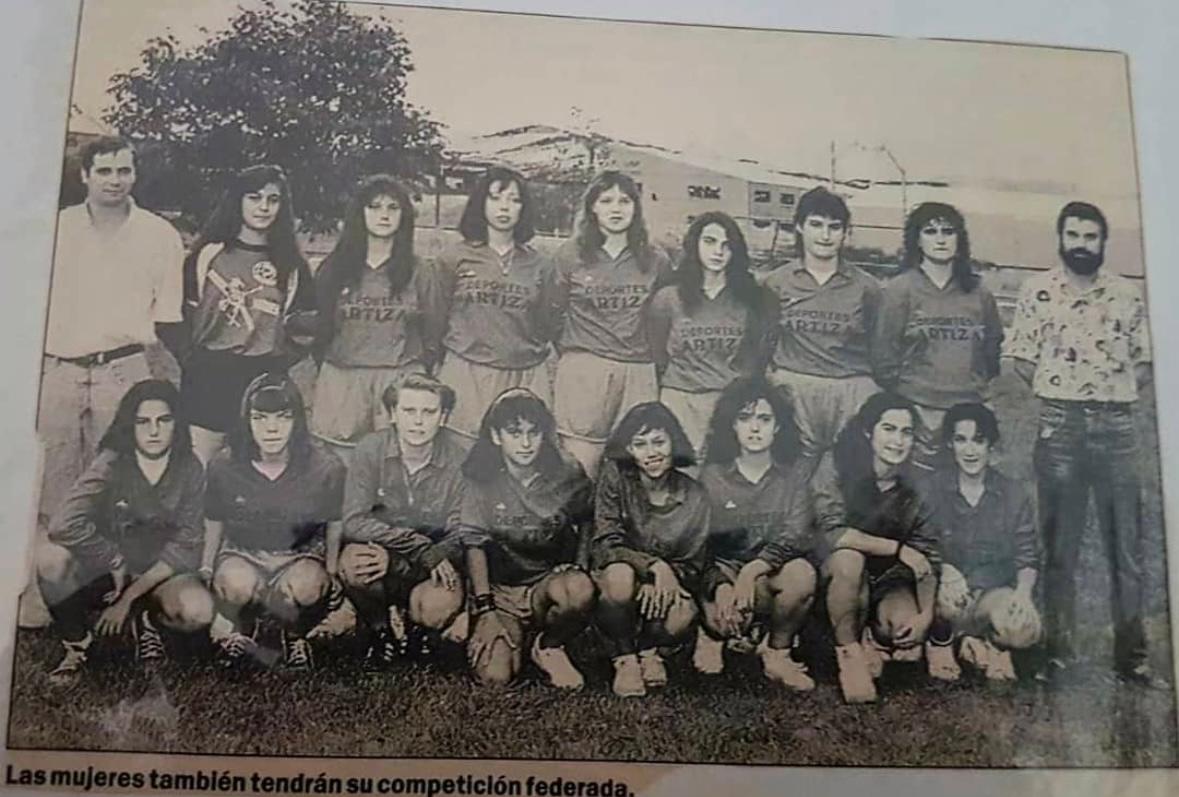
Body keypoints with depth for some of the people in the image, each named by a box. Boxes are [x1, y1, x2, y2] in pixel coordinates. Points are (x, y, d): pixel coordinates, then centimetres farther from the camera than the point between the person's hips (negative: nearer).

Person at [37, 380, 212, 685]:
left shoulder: (189, 471, -9)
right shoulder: (111, 463, -14)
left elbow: (185, 544, -11)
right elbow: (65, 524, -28)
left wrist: (129, 597, -16)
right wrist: (115, 563, -20)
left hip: (159, 574, 1)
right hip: (105, 571, 0)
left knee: (198, 610, -31)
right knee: (51, 556, -31)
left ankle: (147, 619, 6)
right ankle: (76, 645, -6)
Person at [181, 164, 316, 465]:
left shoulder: (290, 263, 9)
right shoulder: (208, 254, 4)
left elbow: (305, 325, 15)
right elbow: (182, 317, 4)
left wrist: (302, 326, -3)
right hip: (209, 378, -1)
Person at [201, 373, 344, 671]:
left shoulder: (326, 469, -11)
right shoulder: (223, 467, -6)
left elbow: (335, 530, 2)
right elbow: (212, 529, 8)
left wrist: (331, 575, -3)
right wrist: (204, 575, 4)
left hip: (300, 556, -1)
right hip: (242, 554, 1)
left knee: (304, 586, -34)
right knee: (236, 583, -34)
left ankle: (296, 635, 3)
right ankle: (242, 631, 4)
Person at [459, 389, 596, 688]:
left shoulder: (568, 476, -3)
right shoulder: (481, 479, -6)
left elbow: (587, 526, 13)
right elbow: (474, 544, -7)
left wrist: (578, 568, -4)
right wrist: (485, 611, -13)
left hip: (548, 583, 1)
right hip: (498, 589, -1)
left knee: (580, 591, -36)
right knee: (494, 676, -24)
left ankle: (549, 647, -3)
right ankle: (513, 638, 13)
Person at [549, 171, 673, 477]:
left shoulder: (655, 261, 9)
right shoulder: (570, 254, 4)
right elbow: (553, 313, 10)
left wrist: (659, 364, 14)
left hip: (638, 372, 2)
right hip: (582, 371, -2)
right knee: (581, 467, -4)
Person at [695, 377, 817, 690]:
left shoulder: (793, 480, 3)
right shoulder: (711, 477, 0)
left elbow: (793, 539, -11)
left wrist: (753, 571, -30)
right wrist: (722, 587, -26)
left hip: (772, 577, 1)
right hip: (722, 574, -1)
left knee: (802, 573, -32)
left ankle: (777, 652, -5)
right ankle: (712, 631, 7)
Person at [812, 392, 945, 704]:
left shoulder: (915, 483, -7)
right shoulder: (837, 465, -17)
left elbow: (928, 554, -5)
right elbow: (832, 532, -27)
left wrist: (927, 614, -16)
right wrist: (898, 549, -27)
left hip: (892, 578, 3)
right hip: (839, 575, -3)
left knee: (909, 643, -23)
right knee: (847, 558, -36)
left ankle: (876, 639, 14)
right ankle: (848, 651, -16)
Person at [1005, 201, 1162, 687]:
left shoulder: (1128, 295, 9)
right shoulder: (1038, 291, 4)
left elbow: (1144, 365, 11)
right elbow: (1023, 361, 2)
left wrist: (1114, 390, 0)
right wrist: (1060, 391, -2)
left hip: (1117, 425, 2)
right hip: (1060, 425, -1)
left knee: (1126, 544, 4)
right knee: (1059, 543, 7)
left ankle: (1131, 654, 14)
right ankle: (1058, 647, 17)